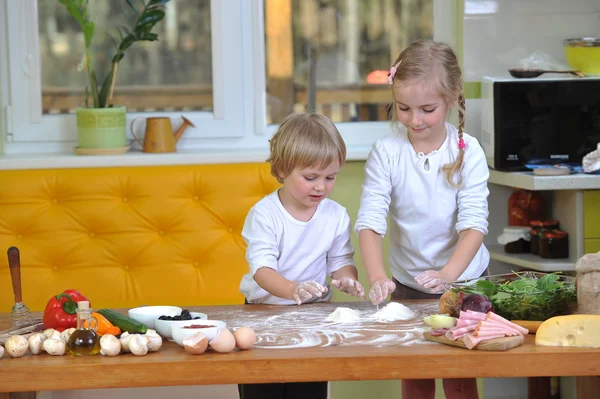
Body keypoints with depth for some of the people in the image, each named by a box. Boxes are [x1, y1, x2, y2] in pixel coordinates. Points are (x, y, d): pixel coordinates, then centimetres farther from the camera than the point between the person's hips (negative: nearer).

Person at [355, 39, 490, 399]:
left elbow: (474, 223, -18)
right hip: (408, 284, 1)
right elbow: (370, 221, -17)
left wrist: (447, 275, -34)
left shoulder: (468, 152, -12)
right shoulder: (386, 153, -11)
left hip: (463, 278, -1)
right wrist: (378, 278, -33)